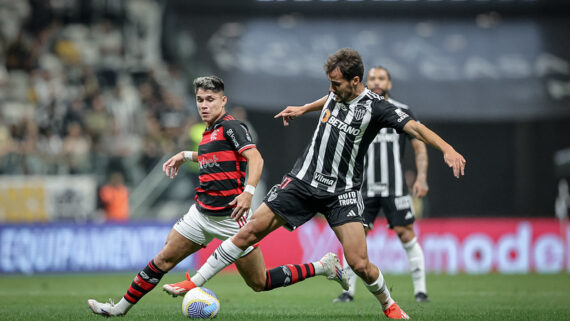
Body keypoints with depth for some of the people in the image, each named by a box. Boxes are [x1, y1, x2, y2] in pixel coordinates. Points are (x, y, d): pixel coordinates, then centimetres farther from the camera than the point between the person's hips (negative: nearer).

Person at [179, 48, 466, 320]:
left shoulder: (375, 107, -14)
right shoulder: (336, 93, 3)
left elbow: (415, 127, -24)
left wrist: (447, 149, -39)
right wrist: (303, 109, 40)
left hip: (342, 192, -4)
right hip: (303, 181, 4)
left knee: (359, 264, -14)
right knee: (250, 231, -4)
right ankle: (195, 283, 3)